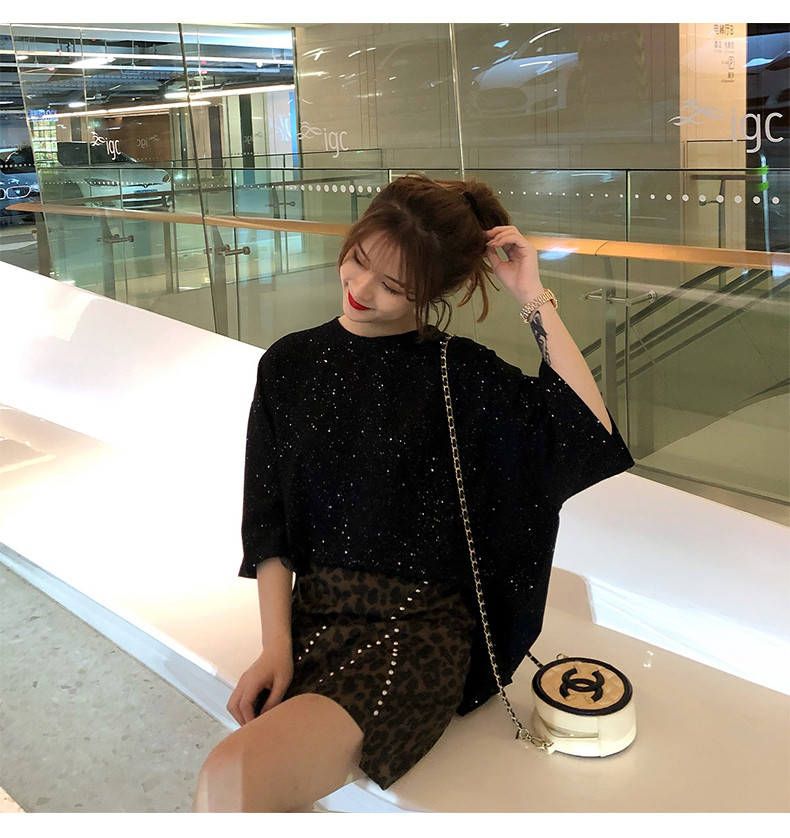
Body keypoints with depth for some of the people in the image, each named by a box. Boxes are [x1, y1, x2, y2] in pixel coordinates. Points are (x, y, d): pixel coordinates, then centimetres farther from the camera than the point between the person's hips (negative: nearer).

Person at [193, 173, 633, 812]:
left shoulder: (461, 372, -3)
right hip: (310, 614, 4)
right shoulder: (290, 364, 7)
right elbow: (266, 520, 5)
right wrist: (276, 645, -5)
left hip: (416, 629, -4)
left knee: (229, 783, -25)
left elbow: (587, 432, -17)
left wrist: (535, 300, -14)